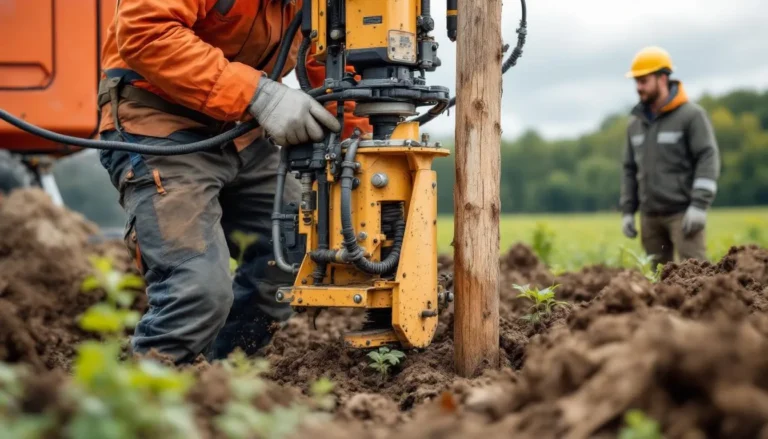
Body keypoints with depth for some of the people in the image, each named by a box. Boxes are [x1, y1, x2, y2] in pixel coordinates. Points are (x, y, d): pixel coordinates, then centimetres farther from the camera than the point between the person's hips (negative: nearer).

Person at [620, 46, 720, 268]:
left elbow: (708, 159, -12)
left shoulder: (692, 115, -5)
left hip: (683, 213, -6)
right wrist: (627, 211, 12)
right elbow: (630, 169, 18)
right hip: (650, 216, 6)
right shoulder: (636, 122, 13)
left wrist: (699, 206, -19)